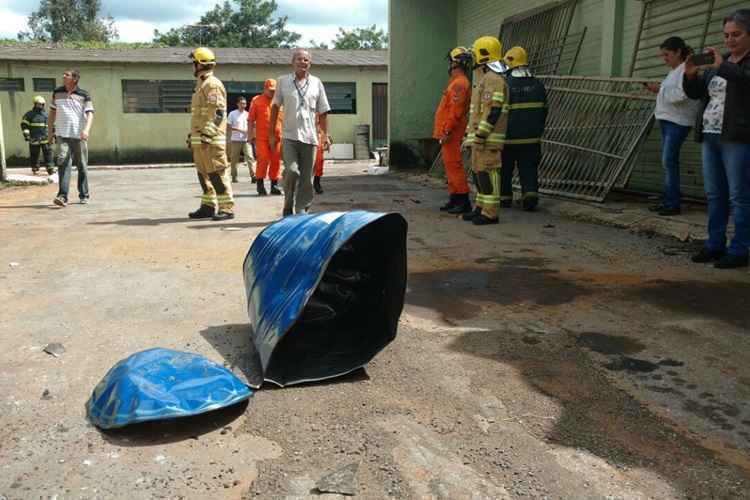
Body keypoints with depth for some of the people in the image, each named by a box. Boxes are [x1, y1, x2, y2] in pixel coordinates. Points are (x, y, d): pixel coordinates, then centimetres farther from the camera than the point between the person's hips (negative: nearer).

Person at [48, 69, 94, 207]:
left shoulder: (84, 95, 0)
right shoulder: (57, 93, 11)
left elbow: (90, 114, -9)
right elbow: (52, 113, 18)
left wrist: (86, 130, -25)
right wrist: (50, 132, 16)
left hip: (79, 136, -1)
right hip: (62, 135, 1)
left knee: (82, 167, 7)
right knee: (63, 163, -13)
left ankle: (84, 195, 20)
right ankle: (62, 196, -19)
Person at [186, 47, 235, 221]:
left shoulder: (212, 84, -10)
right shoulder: (201, 84, 21)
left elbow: (219, 112, -19)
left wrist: (207, 134, -24)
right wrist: (192, 135, 24)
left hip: (211, 139, -10)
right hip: (199, 140, 10)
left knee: (217, 173, -9)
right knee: (203, 173, 12)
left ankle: (227, 208, -6)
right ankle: (208, 206, 19)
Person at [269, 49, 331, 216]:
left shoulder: (316, 83, 8)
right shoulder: (283, 81, 6)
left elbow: (323, 112, 12)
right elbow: (275, 107, 11)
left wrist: (326, 135, 5)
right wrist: (271, 134, 8)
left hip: (309, 137, 2)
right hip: (289, 136, -1)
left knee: (306, 178, 2)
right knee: (292, 171, -16)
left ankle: (302, 211, 14)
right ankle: (288, 207, 5)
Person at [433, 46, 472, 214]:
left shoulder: (459, 83, -14)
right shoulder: (457, 82, 19)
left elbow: (455, 111, -22)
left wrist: (446, 131, -21)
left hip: (450, 134, -11)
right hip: (449, 133, 11)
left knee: (454, 166, -10)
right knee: (451, 166, 13)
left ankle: (463, 201, -9)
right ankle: (454, 199, 19)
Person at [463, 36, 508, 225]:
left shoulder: (493, 79, -13)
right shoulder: (485, 79, 20)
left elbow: (493, 111, -21)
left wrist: (480, 135, -23)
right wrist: (472, 135, 25)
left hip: (488, 138, -10)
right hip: (481, 137, 10)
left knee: (487, 172, -9)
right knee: (479, 171, 12)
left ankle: (491, 213, -6)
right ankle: (481, 208, 19)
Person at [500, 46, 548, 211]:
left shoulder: (506, 85, -12)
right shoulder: (538, 85, 5)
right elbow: (544, 111, 11)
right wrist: (538, 131, 21)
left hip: (509, 137, -4)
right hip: (532, 138, 4)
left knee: (505, 168, 11)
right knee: (529, 167, 7)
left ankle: (504, 197, 20)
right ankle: (531, 193, -10)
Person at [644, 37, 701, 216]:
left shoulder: (686, 70, -11)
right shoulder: (673, 71, 18)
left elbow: (681, 95, -21)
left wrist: (660, 89, -12)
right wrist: (659, 90, 8)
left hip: (678, 122, -10)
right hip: (667, 120, 10)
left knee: (669, 161, -12)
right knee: (668, 161, 10)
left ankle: (673, 204, -10)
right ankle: (668, 201, 16)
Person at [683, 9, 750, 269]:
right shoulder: (722, 61, 18)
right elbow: (695, 92, 13)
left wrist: (722, 67, -24)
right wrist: (690, 74, -4)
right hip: (710, 137, 7)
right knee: (715, 194, 8)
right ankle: (715, 245, 15)